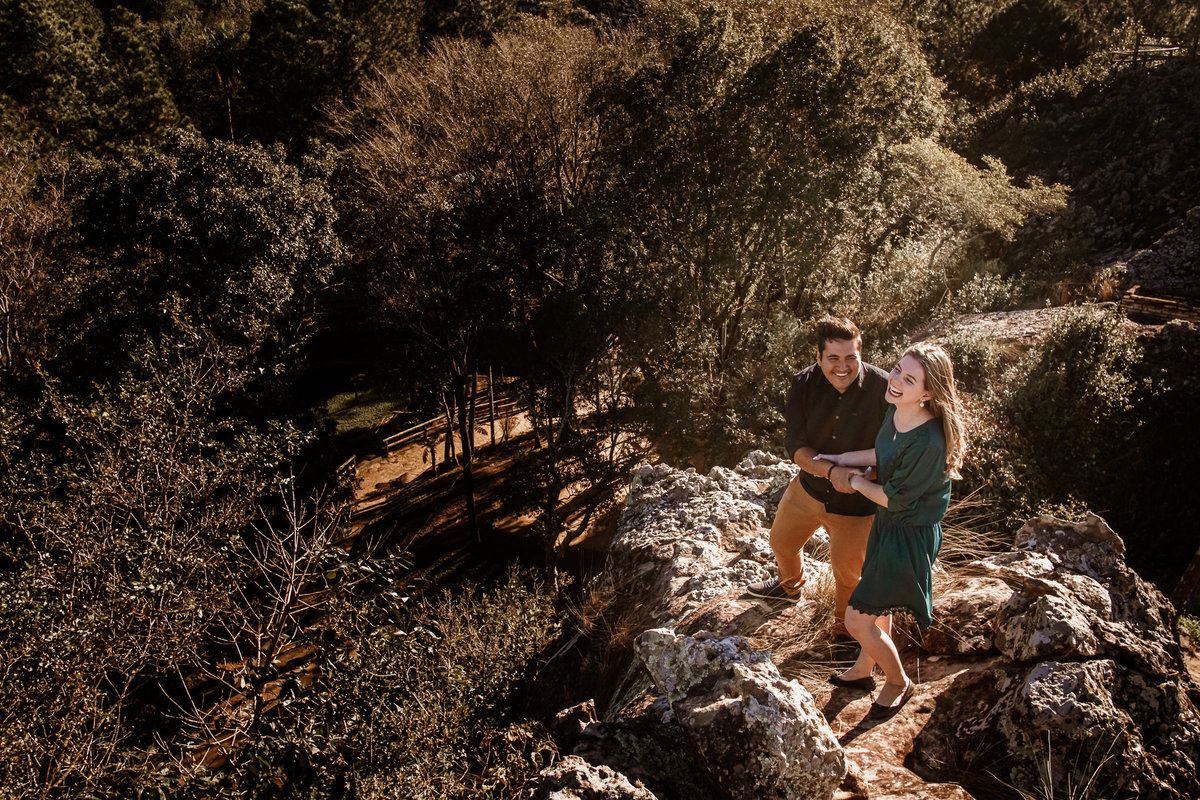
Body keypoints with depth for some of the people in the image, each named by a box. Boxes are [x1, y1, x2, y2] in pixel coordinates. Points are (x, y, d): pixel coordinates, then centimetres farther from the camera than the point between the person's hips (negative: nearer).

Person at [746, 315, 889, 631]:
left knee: (847, 571, 15)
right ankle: (790, 586, 63)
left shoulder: (883, 388, -25)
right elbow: (795, 445, -17)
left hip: (856, 502, -4)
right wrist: (831, 471, -33)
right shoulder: (804, 384, -16)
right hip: (808, 489, 4)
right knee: (782, 542, 28)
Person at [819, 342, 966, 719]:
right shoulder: (896, 410, -9)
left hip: (909, 536, -8)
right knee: (876, 606, 27)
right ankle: (863, 669, 51)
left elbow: (894, 499, -22)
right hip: (888, 522, 8)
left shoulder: (929, 442, -35)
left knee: (857, 620, 2)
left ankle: (898, 682, 30)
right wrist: (842, 459, 13)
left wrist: (858, 482, -7)